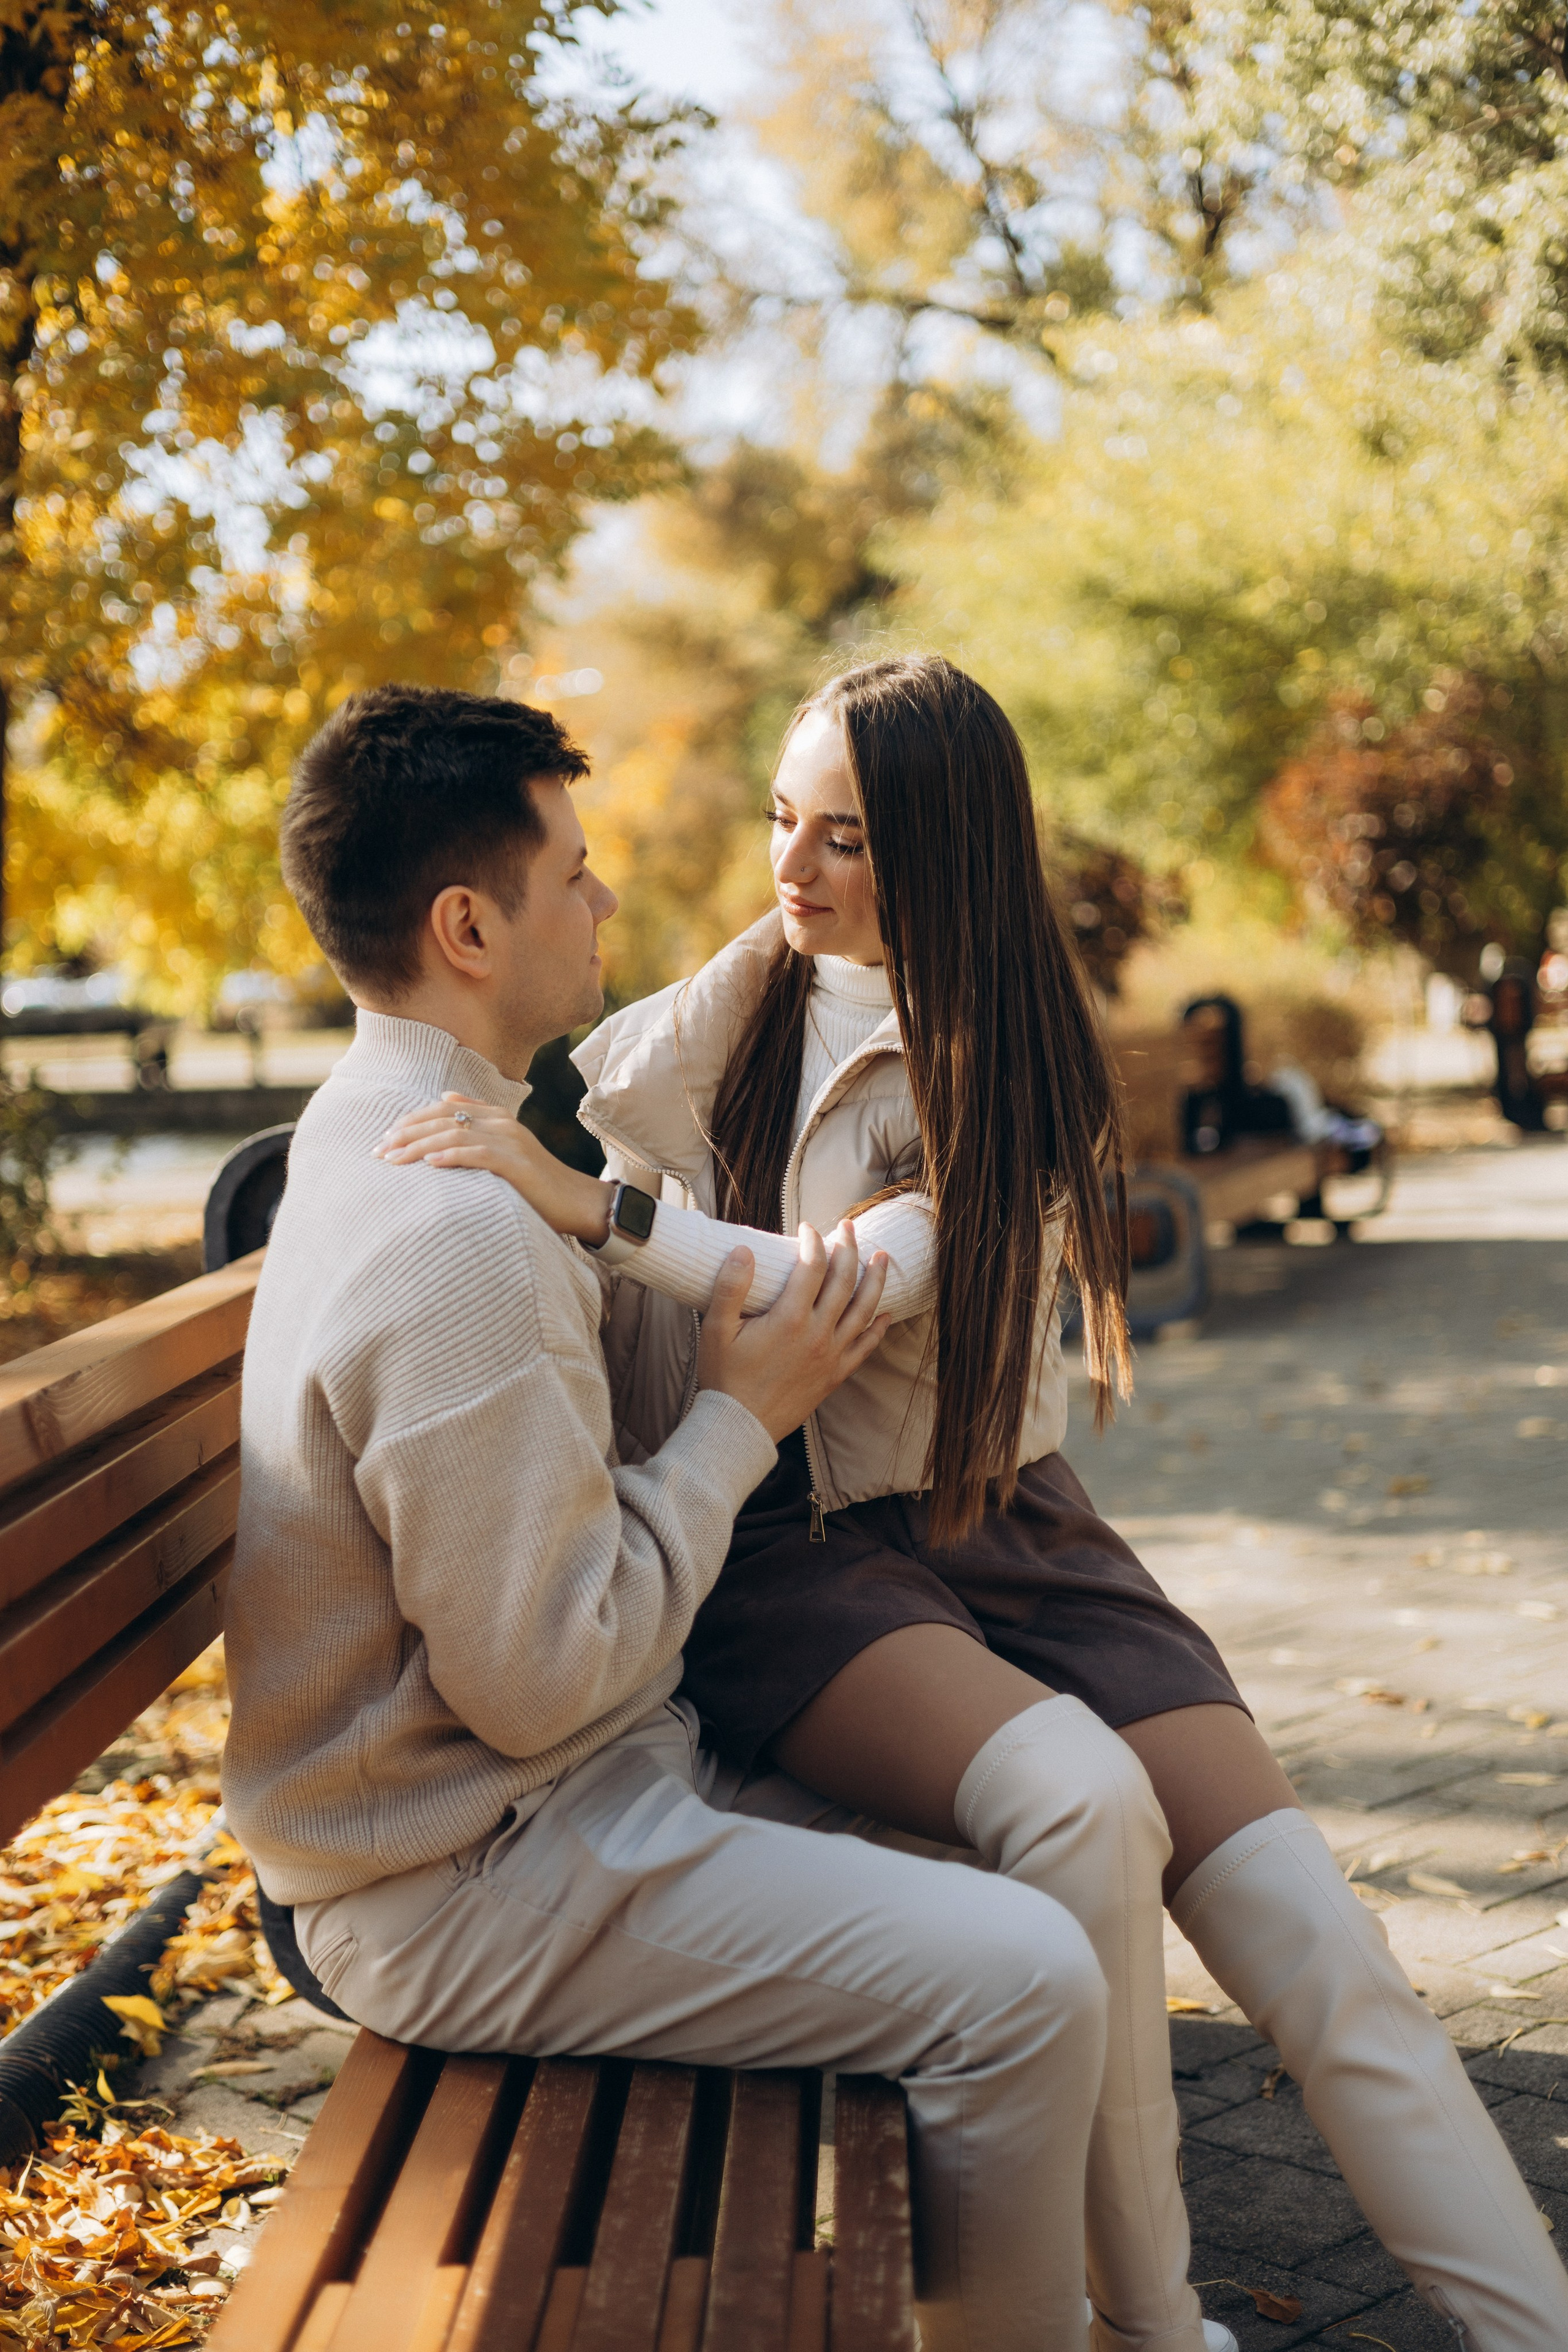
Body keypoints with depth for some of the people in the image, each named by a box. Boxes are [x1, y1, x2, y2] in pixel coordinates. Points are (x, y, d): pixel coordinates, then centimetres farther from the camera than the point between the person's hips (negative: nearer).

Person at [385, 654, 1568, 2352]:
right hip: (785, 1553, -2)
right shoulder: (723, 1012, 4)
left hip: (997, 1520, 2)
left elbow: (863, 1293, -17)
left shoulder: (1014, 1068, 1)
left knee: (1304, 1926, -15)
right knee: (1070, 1800, -32)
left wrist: (602, 1205, -27)